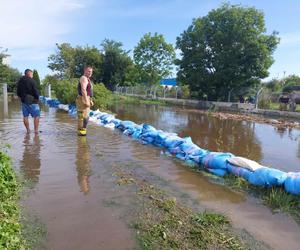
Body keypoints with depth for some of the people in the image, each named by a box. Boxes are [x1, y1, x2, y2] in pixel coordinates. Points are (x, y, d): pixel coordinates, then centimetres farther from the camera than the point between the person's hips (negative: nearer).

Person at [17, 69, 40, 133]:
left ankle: (28, 130, 16)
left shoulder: (20, 81, 10)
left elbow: (18, 92, 14)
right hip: (32, 101, -7)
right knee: (36, 116, 0)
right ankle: (36, 130, -3)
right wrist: (37, 98, 1)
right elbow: (35, 91, -15)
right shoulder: (31, 81, -12)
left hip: (24, 101, 7)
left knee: (25, 116, 11)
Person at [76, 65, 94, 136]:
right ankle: (81, 131, -9)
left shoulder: (87, 79, 21)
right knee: (84, 116, -11)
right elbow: (83, 90, -22)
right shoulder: (84, 78, -11)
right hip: (83, 100, -10)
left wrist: (90, 100, 22)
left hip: (86, 99, 10)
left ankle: (81, 131, 20)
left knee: (85, 116, 13)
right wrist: (86, 101, -26)